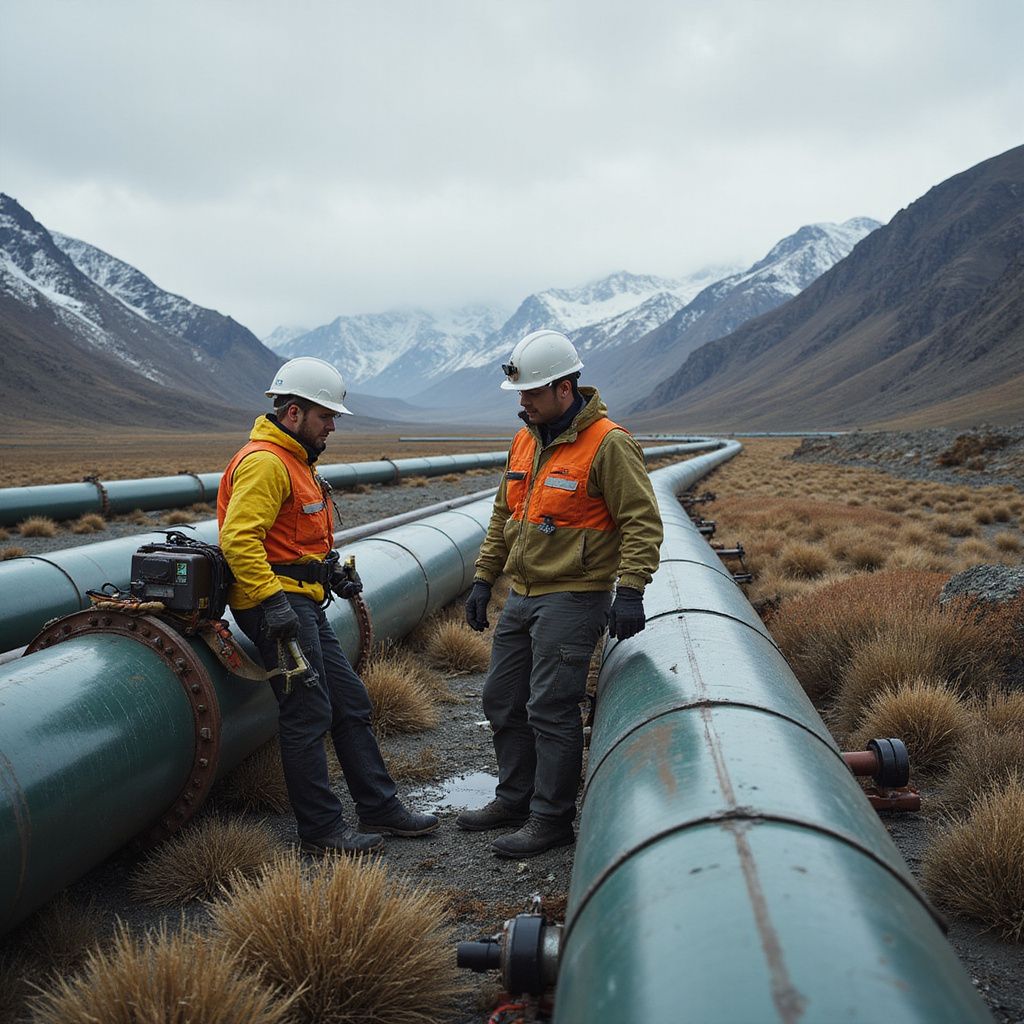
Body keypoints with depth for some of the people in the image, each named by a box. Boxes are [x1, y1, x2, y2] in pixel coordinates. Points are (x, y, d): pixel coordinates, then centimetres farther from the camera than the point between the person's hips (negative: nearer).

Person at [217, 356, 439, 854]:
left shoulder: (296, 460, 18)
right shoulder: (264, 462, -16)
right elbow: (238, 539, -26)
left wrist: (331, 571, 17)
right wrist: (272, 599, -30)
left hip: (303, 603, 11)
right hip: (277, 605, -11)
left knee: (350, 704, 13)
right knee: (308, 715, -4)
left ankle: (380, 808, 23)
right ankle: (322, 829, 7)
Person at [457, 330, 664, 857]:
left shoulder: (608, 445, -14)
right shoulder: (524, 442, 10)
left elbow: (642, 522, -16)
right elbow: (503, 517, 18)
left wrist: (630, 592, -24)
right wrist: (483, 580, 15)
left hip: (572, 600, -8)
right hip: (521, 597, 8)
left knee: (550, 710, -4)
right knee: (502, 701, 14)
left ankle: (551, 818, 10)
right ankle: (515, 798, 30)